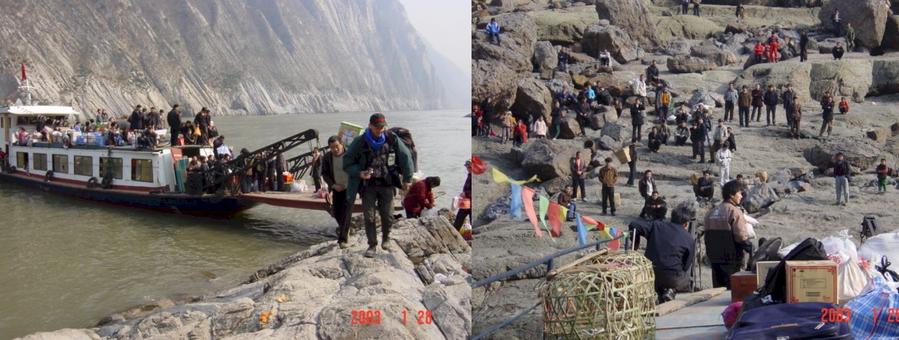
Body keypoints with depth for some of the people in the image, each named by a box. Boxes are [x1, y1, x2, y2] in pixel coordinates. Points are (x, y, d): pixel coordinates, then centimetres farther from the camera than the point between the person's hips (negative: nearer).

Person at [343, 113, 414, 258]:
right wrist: (359, 173, -17)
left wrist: (407, 178, 7)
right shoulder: (360, 142, -7)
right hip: (368, 185, -1)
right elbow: (347, 163, -1)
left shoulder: (392, 140, -4)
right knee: (369, 217, -1)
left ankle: (386, 238, 29)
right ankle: (372, 245, 12)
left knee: (388, 216, 2)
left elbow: (406, 156, 7)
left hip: (386, 184, 1)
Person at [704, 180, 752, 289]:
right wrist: (749, 246, -3)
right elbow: (741, 236, -20)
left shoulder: (711, 212, 11)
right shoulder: (734, 211, -12)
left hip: (714, 257, 7)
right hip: (731, 259, -7)